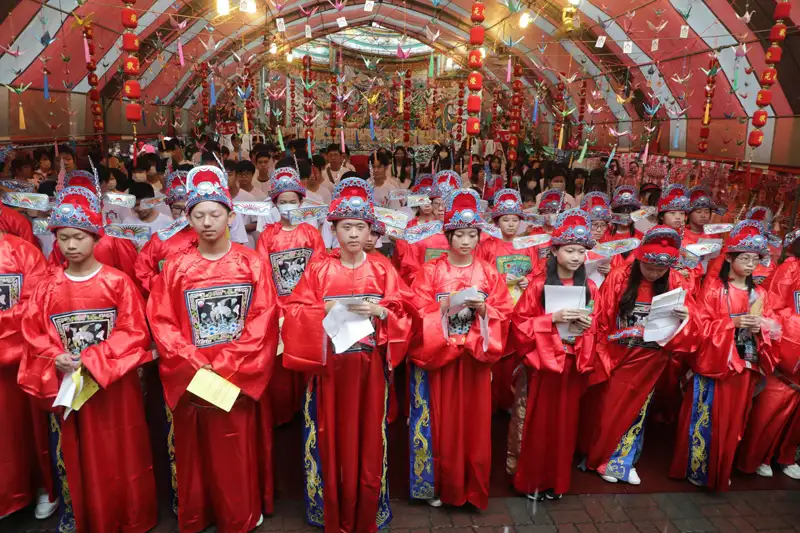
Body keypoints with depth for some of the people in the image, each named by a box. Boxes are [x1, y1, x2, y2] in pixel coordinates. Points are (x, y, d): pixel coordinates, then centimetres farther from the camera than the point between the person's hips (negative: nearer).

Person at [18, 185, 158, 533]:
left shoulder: (118, 282, -8)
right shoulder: (47, 288, 3)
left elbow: (134, 333, -12)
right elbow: (33, 334, 4)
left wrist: (94, 361, -20)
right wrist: (55, 359, -15)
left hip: (113, 384, -3)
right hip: (64, 386, 3)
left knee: (119, 456, 8)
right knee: (72, 457, 14)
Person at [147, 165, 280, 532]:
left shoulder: (251, 263, -3)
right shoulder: (175, 267, 1)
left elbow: (263, 321, -8)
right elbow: (161, 323, -2)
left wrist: (224, 366, -14)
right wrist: (196, 365, -14)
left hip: (239, 377, -1)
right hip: (190, 378, 1)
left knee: (237, 452, 8)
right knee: (195, 451, 13)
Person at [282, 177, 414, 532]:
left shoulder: (382, 270, 3)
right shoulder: (318, 269, 1)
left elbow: (404, 313, 1)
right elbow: (294, 313, -3)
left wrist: (379, 311, -17)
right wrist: (324, 309, -19)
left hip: (370, 367, 1)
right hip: (330, 367, 0)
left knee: (367, 439, 7)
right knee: (333, 440, 7)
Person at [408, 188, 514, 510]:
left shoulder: (489, 273, 4)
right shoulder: (430, 271, -2)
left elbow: (504, 315, 2)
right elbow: (420, 314, -7)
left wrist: (483, 309, -16)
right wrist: (445, 307, -22)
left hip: (475, 357, 2)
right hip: (440, 356, -1)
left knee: (475, 424, 8)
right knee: (443, 423, 6)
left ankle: (473, 489, 25)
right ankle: (442, 486, 24)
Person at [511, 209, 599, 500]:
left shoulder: (590, 288, 4)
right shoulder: (538, 285, -8)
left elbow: (599, 327, 13)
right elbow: (519, 323, -10)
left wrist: (587, 324, -9)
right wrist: (552, 319, -21)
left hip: (574, 363, 4)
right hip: (544, 361, -3)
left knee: (566, 422, 12)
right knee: (540, 422, 4)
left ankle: (557, 480, 28)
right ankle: (532, 479, 22)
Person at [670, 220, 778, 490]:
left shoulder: (759, 294, 7)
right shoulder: (713, 288, -8)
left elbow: (773, 326, 9)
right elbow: (701, 325, -13)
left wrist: (762, 326, -12)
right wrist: (733, 322, -22)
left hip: (744, 366, 5)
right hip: (713, 363, -5)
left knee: (732, 420, 14)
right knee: (706, 418, 2)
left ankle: (720, 471, 31)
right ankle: (696, 467, 18)